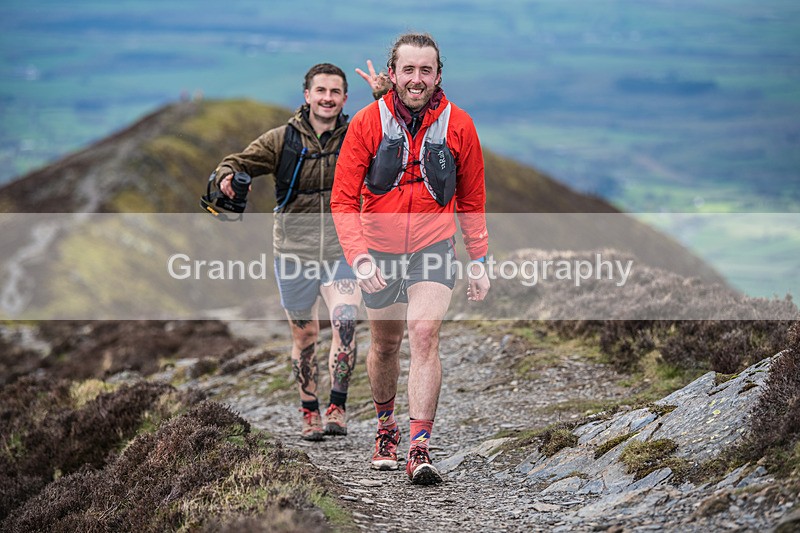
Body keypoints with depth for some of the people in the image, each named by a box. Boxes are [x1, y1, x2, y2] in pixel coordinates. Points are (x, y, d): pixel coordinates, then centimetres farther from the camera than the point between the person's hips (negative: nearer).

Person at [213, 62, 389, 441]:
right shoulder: (282, 140, 1)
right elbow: (241, 162, 0)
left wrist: (384, 97, -22)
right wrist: (227, 176, -24)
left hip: (341, 253, -1)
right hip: (294, 253, 1)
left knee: (345, 321, -23)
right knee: (304, 336, 10)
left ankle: (337, 409, -15)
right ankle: (310, 414, 25)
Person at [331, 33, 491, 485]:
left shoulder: (459, 126, -6)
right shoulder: (367, 123, -10)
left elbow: (472, 201, 8)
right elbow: (344, 199, -8)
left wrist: (480, 263, 6)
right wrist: (358, 257, -21)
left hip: (434, 248, -1)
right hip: (379, 250, 1)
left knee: (424, 333, -20)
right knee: (386, 344, 12)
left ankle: (420, 448, -22)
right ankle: (387, 427, 38)